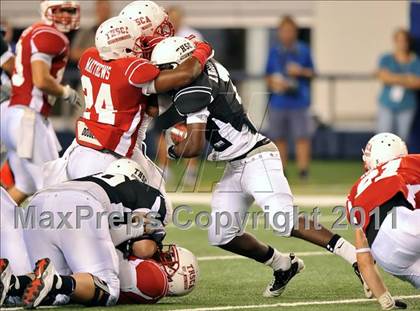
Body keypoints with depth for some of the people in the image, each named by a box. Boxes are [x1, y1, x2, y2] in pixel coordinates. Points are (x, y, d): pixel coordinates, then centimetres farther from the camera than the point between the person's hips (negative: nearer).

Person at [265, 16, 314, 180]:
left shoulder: (303, 50, 5)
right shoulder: (274, 51, 10)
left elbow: (311, 73, 9)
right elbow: (268, 77, 14)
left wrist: (301, 71, -10)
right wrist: (273, 83, -6)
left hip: (299, 100, -2)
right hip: (278, 102, 2)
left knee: (302, 137, -9)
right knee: (279, 138, 4)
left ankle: (303, 169, -9)